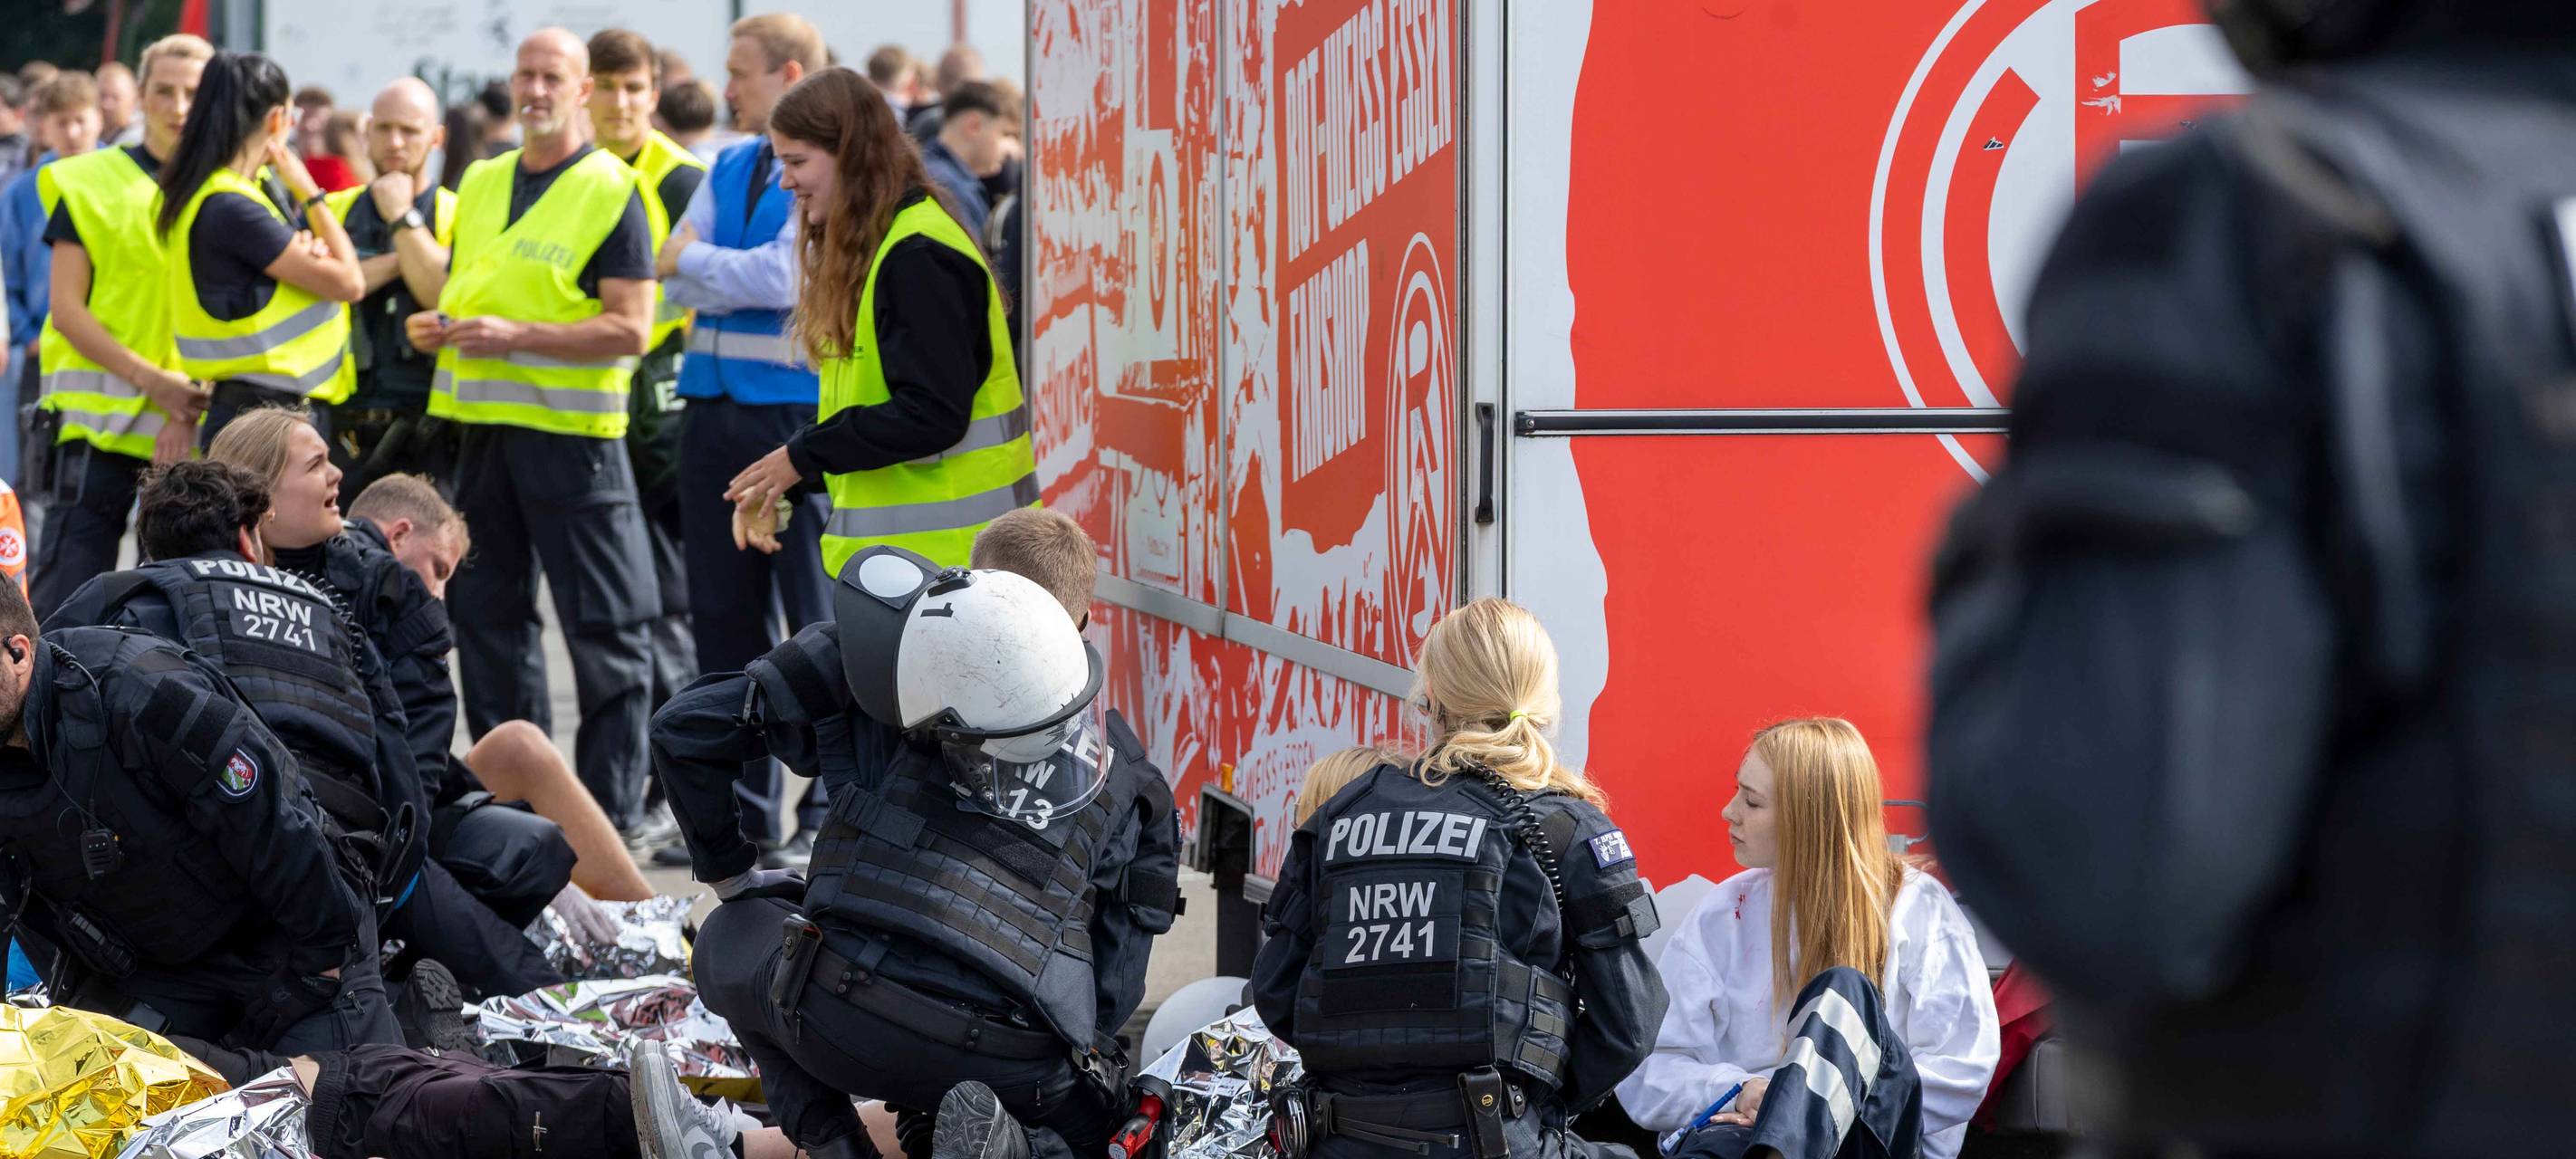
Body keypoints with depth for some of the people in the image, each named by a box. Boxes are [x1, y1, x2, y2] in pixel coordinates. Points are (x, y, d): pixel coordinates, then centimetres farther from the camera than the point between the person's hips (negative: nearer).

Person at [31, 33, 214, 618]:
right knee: (68, 590, -8)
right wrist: (150, 380, -14)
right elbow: (65, 306, -2)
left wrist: (190, 410, -10)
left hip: (199, 423, 3)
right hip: (99, 417, -3)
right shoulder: (88, 184, 3)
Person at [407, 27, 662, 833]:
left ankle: (611, 816, -2)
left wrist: (516, 335, -20)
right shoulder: (481, 185, 14)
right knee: (491, 618, 11)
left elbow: (631, 328, -13)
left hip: (571, 432, -7)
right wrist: (437, 327, 3)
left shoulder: (611, 192, -6)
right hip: (483, 428, 7)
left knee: (606, 629, -5)